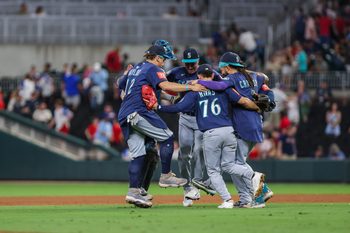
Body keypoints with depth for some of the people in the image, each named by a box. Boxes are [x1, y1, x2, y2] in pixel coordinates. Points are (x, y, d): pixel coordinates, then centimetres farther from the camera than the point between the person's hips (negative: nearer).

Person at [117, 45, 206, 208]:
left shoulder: (135, 69, 24)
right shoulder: (153, 69, -1)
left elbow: (120, 83, 37)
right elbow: (165, 85, -19)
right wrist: (190, 87, -18)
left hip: (124, 115, 8)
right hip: (139, 112, -8)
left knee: (137, 154, 4)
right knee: (167, 138, 0)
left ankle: (133, 192, -5)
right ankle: (166, 176, -2)